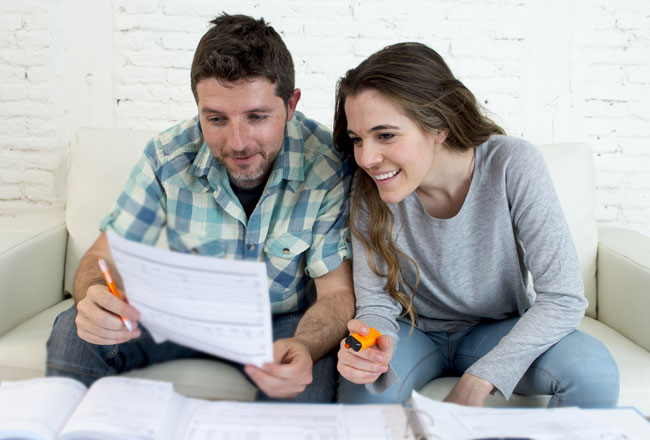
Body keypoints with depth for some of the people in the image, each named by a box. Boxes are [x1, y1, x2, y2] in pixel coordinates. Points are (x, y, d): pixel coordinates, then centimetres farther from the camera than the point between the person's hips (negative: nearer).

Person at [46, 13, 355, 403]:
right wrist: (95, 299, -36)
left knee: (313, 367, -35)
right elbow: (104, 256, -10)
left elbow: (337, 292, -21)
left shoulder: (329, 167, -24)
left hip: (288, 322, -2)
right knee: (74, 333, -17)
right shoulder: (169, 156, -16)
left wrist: (304, 348, -45)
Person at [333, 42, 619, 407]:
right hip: (414, 332, -1)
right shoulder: (369, 190, -18)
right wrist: (373, 351, -38)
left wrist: (476, 384, -29)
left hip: (498, 332, 2)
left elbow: (564, 297, -22)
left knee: (593, 370, -25)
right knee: (364, 383, -32)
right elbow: (376, 304, -14)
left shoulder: (512, 165, -23)